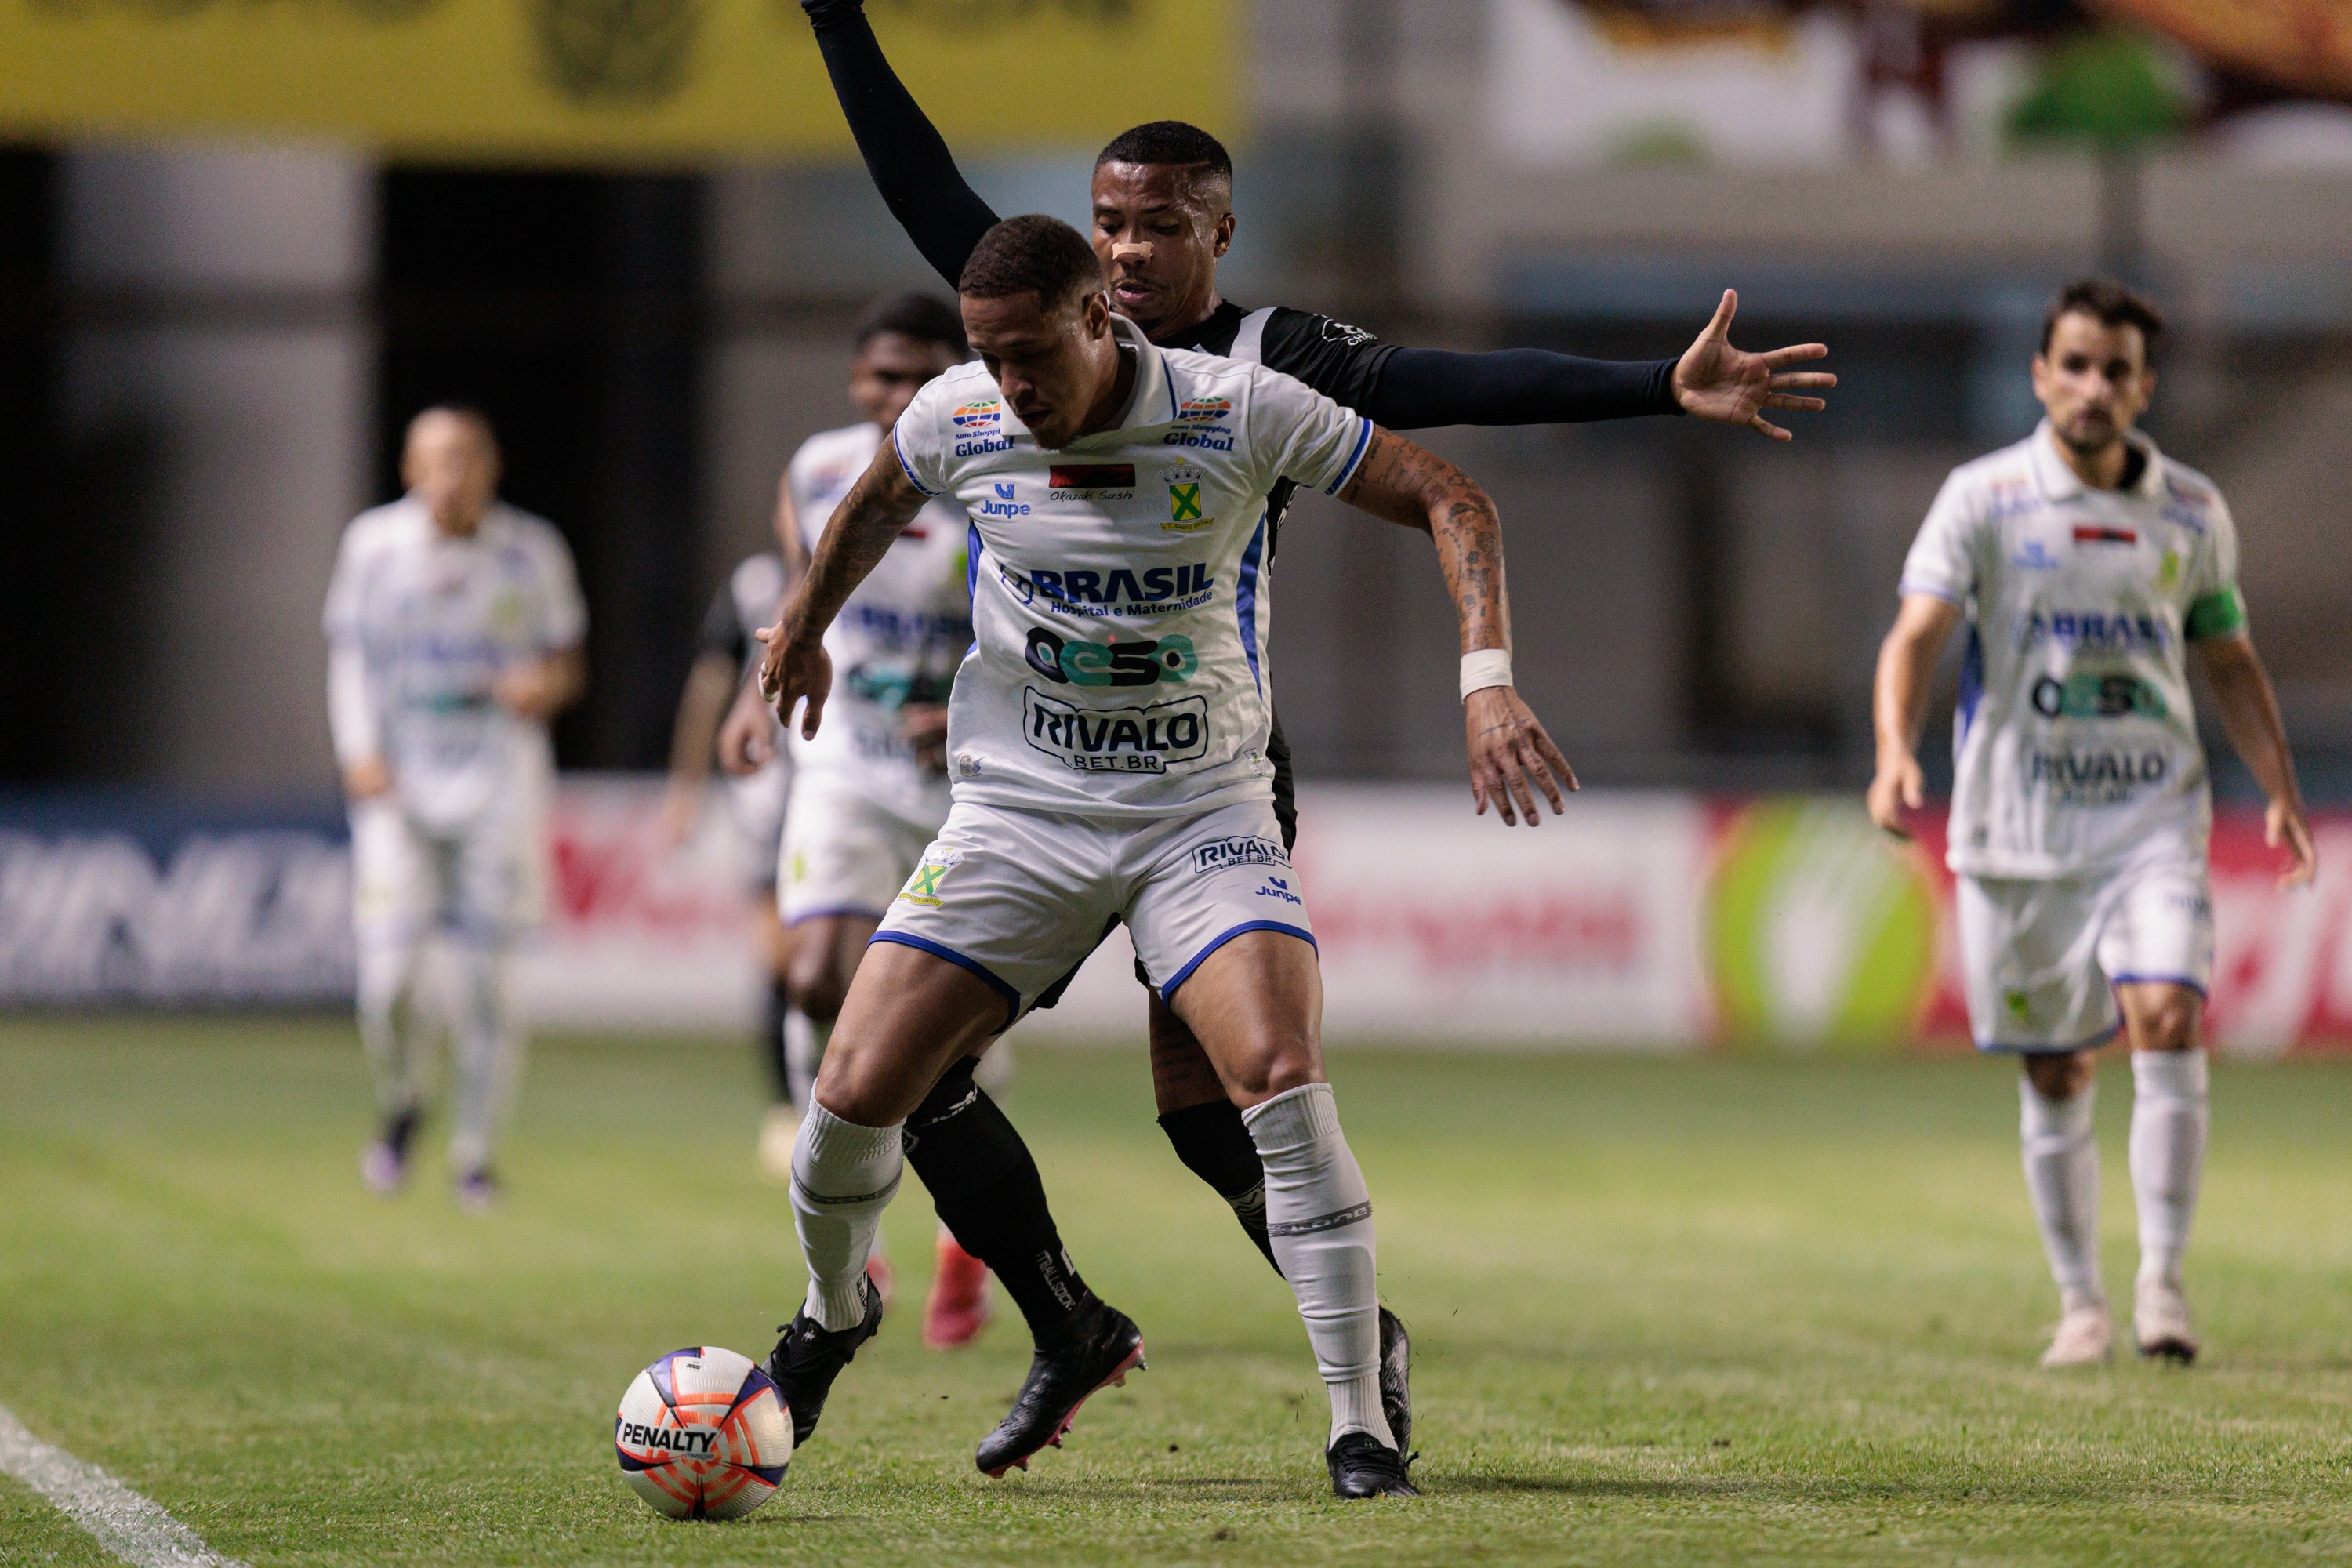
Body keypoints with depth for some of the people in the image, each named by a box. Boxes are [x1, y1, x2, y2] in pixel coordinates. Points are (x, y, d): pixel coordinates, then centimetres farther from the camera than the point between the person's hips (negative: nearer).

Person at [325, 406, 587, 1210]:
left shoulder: (531, 553, 1)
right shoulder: (375, 544, 1)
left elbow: (568, 663, 10)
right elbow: (350, 656, 7)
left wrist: (546, 685, -14)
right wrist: (359, 752, -6)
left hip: (496, 782, 0)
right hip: (399, 782, 0)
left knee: (483, 978, -4)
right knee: (388, 977, -11)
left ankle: (475, 1152, 12)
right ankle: (401, 1105, 19)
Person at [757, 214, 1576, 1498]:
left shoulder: (1240, 414, -16)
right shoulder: (958, 418, -7)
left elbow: (1448, 501, -9)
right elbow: (876, 502, 18)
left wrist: (1487, 681, -22)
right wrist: (804, 627, 32)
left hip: (1205, 815, -2)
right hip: (1016, 813, 2)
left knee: (1281, 1080, -25)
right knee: (858, 1093, -7)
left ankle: (1361, 1433, -17)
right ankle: (832, 1316, 28)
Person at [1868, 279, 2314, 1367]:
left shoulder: (2192, 512, 6)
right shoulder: (1983, 499, -3)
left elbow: (2230, 663, 16)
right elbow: (1916, 634, -12)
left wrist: (2281, 792, 5)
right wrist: (1895, 756, -29)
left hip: (2154, 818, 1)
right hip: (2018, 827, -1)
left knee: (2168, 1023, -18)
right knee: (2054, 1078, 5)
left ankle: (2161, 1280, -8)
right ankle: (2080, 1303, 19)